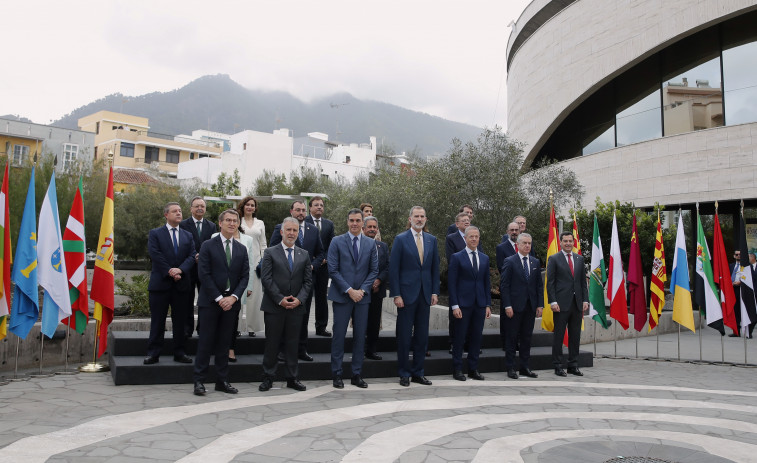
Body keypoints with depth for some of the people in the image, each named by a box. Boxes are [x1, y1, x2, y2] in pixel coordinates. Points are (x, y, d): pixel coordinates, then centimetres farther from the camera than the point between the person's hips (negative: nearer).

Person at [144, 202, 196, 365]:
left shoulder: (188, 235, 14)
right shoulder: (155, 234, 4)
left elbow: (192, 256, 3)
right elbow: (155, 255, -8)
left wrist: (180, 270, -14)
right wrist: (169, 271, -16)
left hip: (182, 285, 3)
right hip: (160, 284, -3)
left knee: (180, 321, 8)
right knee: (157, 321, 2)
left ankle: (179, 353, 16)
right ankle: (153, 353, 8)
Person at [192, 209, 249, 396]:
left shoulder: (241, 249, 11)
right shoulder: (208, 246, -1)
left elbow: (245, 276, 7)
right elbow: (204, 274, -7)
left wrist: (233, 297, -8)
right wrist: (219, 298, -12)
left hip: (231, 301, 4)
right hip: (210, 301, -3)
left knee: (224, 342, 8)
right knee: (206, 341, -1)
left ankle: (222, 381, 15)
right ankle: (199, 381, 7)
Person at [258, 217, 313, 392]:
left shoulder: (304, 255, 10)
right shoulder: (270, 252, 1)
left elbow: (308, 281, 8)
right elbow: (266, 279, -6)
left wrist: (299, 299, -7)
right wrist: (280, 299, -12)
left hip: (296, 307, 3)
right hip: (274, 307, -3)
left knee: (293, 344, 8)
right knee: (272, 344, 4)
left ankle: (292, 378, 18)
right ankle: (268, 378, 15)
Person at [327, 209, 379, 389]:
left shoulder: (371, 243, 8)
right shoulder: (337, 242, 0)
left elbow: (374, 270, 7)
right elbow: (333, 270, -5)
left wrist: (362, 290, -6)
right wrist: (349, 290, -11)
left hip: (362, 296, 3)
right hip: (342, 296, -3)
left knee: (360, 336, 6)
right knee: (339, 335, 0)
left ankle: (357, 375, 15)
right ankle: (336, 375, 10)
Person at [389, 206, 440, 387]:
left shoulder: (432, 240, 10)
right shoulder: (400, 239, -4)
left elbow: (435, 268, 13)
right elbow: (393, 269, -6)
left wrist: (434, 291, 5)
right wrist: (396, 295, -11)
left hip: (425, 294, 4)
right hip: (407, 293, -4)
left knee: (422, 336, 9)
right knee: (404, 336, 2)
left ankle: (418, 372, 20)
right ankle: (404, 374, 14)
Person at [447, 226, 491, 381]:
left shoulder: (485, 258, 12)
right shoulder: (457, 257, -2)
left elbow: (487, 283, 14)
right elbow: (451, 283, -5)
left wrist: (488, 305, 7)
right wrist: (455, 306, -12)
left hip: (480, 304, 4)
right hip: (463, 304, -4)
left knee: (477, 337, 7)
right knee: (459, 337, 2)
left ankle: (473, 369, 18)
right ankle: (457, 369, 12)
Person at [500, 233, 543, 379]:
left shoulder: (535, 262, 11)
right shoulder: (510, 261, -4)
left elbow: (539, 285, 12)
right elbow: (504, 285, -7)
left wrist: (540, 305, 4)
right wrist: (507, 305, -14)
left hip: (530, 307, 5)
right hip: (514, 306, -5)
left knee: (527, 338, 10)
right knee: (511, 338, 2)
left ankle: (524, 367, 19)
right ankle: (510, 368, 11)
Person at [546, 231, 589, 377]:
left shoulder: (579, 259, 13)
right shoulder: (554, 259, -1)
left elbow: (583, 281, 14)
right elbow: (550, 282, -5)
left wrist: (585, 300, 5)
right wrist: (553, 302, -12)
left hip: (577, 303, 5)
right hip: (561, 304, -5)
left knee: (575, 336, 9)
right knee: (558, 336, 1)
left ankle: (573, 365, 18)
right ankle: (558, 366, 8)